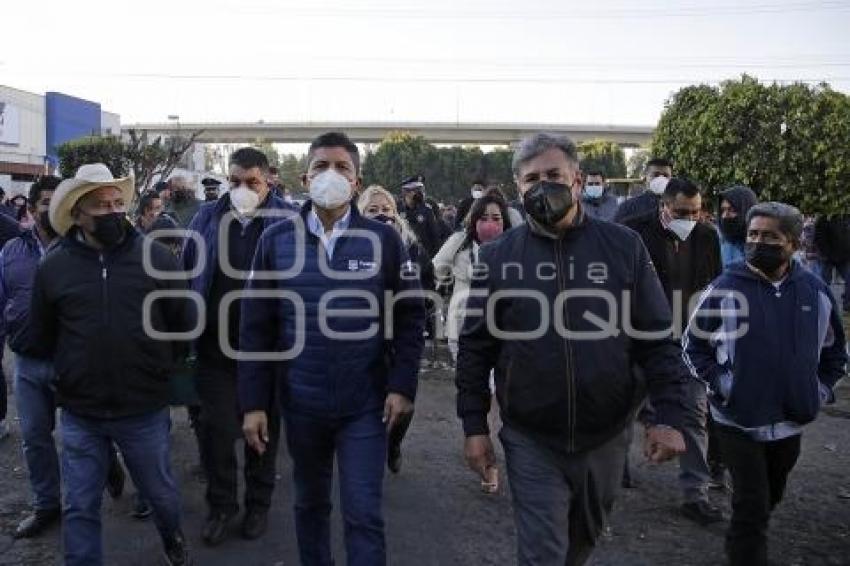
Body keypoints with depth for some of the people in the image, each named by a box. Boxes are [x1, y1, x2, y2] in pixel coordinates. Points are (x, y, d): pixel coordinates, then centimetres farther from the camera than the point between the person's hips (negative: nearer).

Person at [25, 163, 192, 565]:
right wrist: (70, 373, 8)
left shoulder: (156, 258, -6)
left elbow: (180, 324, 3)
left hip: (146, 411, 0)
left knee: (160, 492, 19)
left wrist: (156, 367, 6)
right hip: (80, 414, 0)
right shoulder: (53, 267, -4)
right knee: (80, 508, 11)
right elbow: (40, 339, 8)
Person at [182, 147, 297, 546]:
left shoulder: (287, 222, -7)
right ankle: (221, 504, 28)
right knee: (216, 428, 7)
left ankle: (258, 503, 32)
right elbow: (187, 273, 6)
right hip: (216, 346, 2)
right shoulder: (208, 217, 2)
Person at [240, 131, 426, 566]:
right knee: (310, 504, 19)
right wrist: (253, 402, -3)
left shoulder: (383, 240, -4)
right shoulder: (276, 240, -2)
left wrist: (402, 385, -8)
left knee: (363, 514, 3)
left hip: (366, 404, -1)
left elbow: (409, 318, -1)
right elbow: (256, 327, 0)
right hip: (301, 403, 2)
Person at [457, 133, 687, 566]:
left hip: (605, 437, 2)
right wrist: (474, 426, -2)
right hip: (531, 441, -1)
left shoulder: (623, 247, -5)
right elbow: (475, 347, -1)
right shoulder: (497, 257, -5)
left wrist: (668, 416, -10)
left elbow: (657, 338, -3)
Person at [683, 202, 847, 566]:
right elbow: (693, 344, -3)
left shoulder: (815, 291, -2)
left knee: (770, 499, 22)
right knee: (752, 506, -4)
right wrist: (719, 383, -11)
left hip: (791, 422, 5)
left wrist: (820, 390, 5)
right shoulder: (726, 288, -12)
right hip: (738, 419, -4)